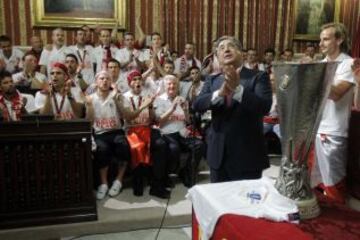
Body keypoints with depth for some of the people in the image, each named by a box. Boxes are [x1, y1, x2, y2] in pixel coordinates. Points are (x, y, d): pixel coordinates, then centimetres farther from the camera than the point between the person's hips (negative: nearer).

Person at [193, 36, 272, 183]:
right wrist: (220, 93, -23)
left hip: (247, 154, -3)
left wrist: (237, 88, -29)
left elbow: (264, 106, -18)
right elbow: (197, 105, -6)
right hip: (218, 153, 4)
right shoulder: (212, 80, 8)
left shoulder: (258, 77, -4)